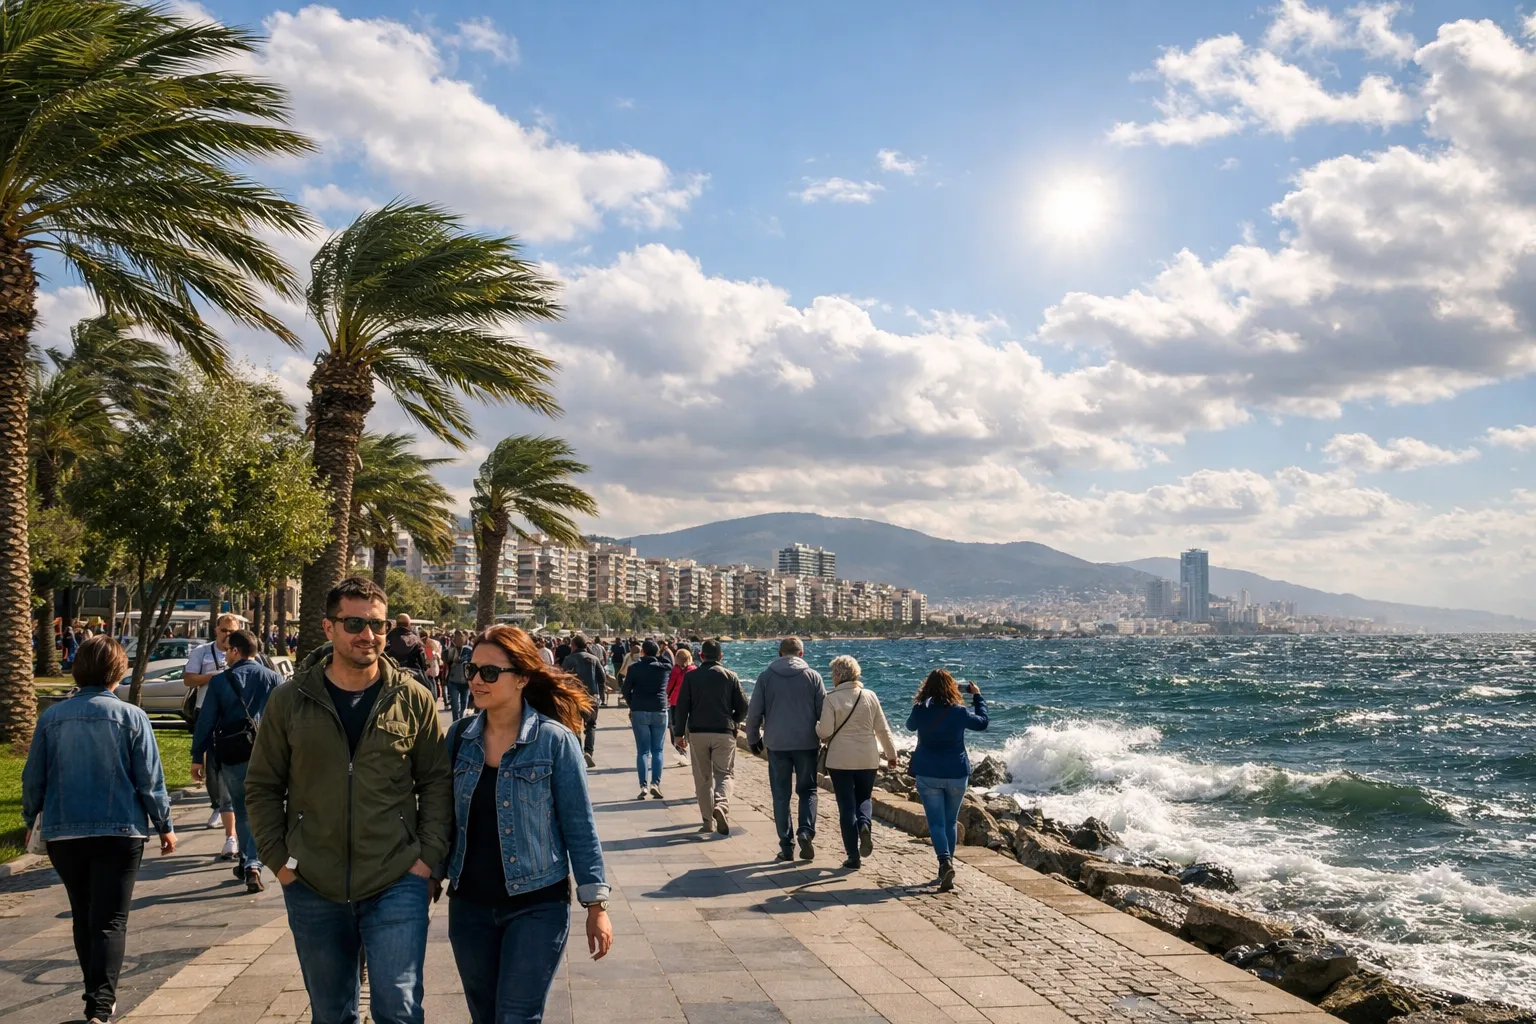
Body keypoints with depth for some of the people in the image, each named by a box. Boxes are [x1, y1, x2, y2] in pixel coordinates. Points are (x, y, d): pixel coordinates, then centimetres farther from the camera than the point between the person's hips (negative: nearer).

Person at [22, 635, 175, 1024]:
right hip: (119, 832, -3)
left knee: (83, 918, 18)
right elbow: (150, 780, -6)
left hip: (63, 833, 3)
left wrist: (31, 819, 23)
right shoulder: (131, 717, -7)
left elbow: (33, 779, 6)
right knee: (110, 920, 1)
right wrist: (165, 825, 5)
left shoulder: (52, 717, 1)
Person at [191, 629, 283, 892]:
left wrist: (198, 757, 5)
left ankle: (249, 863, 13)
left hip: (233, 757, -1)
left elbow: (206, 721, -2)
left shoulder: (220, 681, -2)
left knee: (242, 811, 15)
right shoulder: (273, 679, 3)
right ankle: (251, 864, -4)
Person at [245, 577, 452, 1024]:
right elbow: (262, 786, 6)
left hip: (397, 884, -2)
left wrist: (429, 856, -6)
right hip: (312, 888, 2)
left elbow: (437, 782, 2)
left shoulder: (414, 699, -2)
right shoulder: (289, 700, -1)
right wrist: (279, 860, 0)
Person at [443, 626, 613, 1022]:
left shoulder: (555, 740, -12)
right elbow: (445, 815, 9)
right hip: (469, 905, 5)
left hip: (537, 905, -4)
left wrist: (596, 904, -8)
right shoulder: (460, 736, 0)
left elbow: (579, 826, -9)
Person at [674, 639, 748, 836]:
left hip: (697, 732, 1)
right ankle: (721, 806, -22)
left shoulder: (691, 676, 1)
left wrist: (680, 733, 5)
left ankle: (708, 820, 11)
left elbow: (682, 707, -1)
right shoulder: (730, 676, 1)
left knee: (702, 777, 10)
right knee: (724, 773, 4)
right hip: (724, 733, -1)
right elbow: (743, 706, 1)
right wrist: (734, 723, 19)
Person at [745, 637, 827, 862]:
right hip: (806, 743, 0)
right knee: (808, 790, 13)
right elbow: (823, 711, 1)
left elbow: (754, 712, 1)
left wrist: (753, 739, 14)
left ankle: (786, 846, 8)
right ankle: (806, 831, -10)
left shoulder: (766, 677, 0)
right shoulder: (812, 676, 0)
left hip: (777, 744, 0)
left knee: (781, 795, 8)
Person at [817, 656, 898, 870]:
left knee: (847, 805, 6)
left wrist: (817, 725, 9)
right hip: (868, 759, 3)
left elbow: (825, 732, -13)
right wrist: (891, 754, 16)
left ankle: (854, 857, 5)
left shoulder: (832, 699, -10)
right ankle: (865, 824, -12)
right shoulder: (870, 696, 1)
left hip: (840, 760, -3)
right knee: (864, 798, 21)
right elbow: (883, 729, 5)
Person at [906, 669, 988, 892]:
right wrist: (977, 696, 22)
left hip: (927, 775, -1)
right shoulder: (959, 712, -9)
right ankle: (946, 864, 27)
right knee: (950, 821, 17)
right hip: (957, 774, 1)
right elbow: (982, 722, 11)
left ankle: (945, 862, -22)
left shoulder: (920, 711, -9)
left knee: (936, 822, -1)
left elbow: (910, 726, 15)